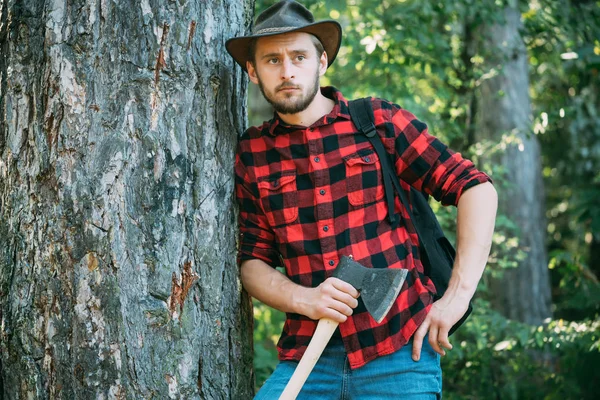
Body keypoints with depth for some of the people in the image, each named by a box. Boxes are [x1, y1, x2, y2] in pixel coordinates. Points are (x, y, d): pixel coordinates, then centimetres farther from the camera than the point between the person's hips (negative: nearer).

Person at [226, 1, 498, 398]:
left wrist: (458, 295, -10)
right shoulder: (251, 153, 7)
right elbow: (253, 260, 9)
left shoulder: (379, 122, 0)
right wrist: (302, 299, -11)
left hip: (400, 353, -1)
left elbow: (477, 188, -2)